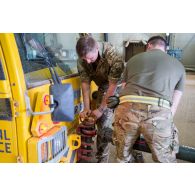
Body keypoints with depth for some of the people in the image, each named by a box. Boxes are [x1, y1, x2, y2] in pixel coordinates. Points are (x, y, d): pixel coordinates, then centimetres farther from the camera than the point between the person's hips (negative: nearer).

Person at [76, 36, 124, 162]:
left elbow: (113, 85, -29)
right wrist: (87, 108, -15)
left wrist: (101, 109, -25)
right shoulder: (82, 59, -17)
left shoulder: (113, 55, -33)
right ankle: (101, 159, 17)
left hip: (119, 86, -3)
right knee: (102, 123, 2)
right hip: (104, 88, 4)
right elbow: (85, 83, -10)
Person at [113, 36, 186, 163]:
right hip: (158, 113, -1)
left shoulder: (133, 59, 28)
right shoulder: (178, 65, 25)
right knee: (166, 160, 21)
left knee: (123, 158, 24)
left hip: (128, 109, 2)